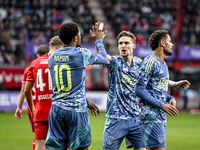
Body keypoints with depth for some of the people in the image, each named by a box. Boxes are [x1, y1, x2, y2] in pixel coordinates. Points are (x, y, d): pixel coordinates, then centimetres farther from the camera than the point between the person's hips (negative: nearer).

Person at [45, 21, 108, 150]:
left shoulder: (53, 57, 9)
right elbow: (104, 58, 9)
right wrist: (99, 40, 27)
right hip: (76, 109, -5)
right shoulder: (82, 54, -10)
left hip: (57, 109, 5)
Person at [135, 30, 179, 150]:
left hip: (161, 117, 9)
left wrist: (170, 99, 5)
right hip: (151, 116, -9)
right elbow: (139, 90, -16)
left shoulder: (164, 64, 20)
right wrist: (162, 105, -18)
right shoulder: (150, 62, -10)